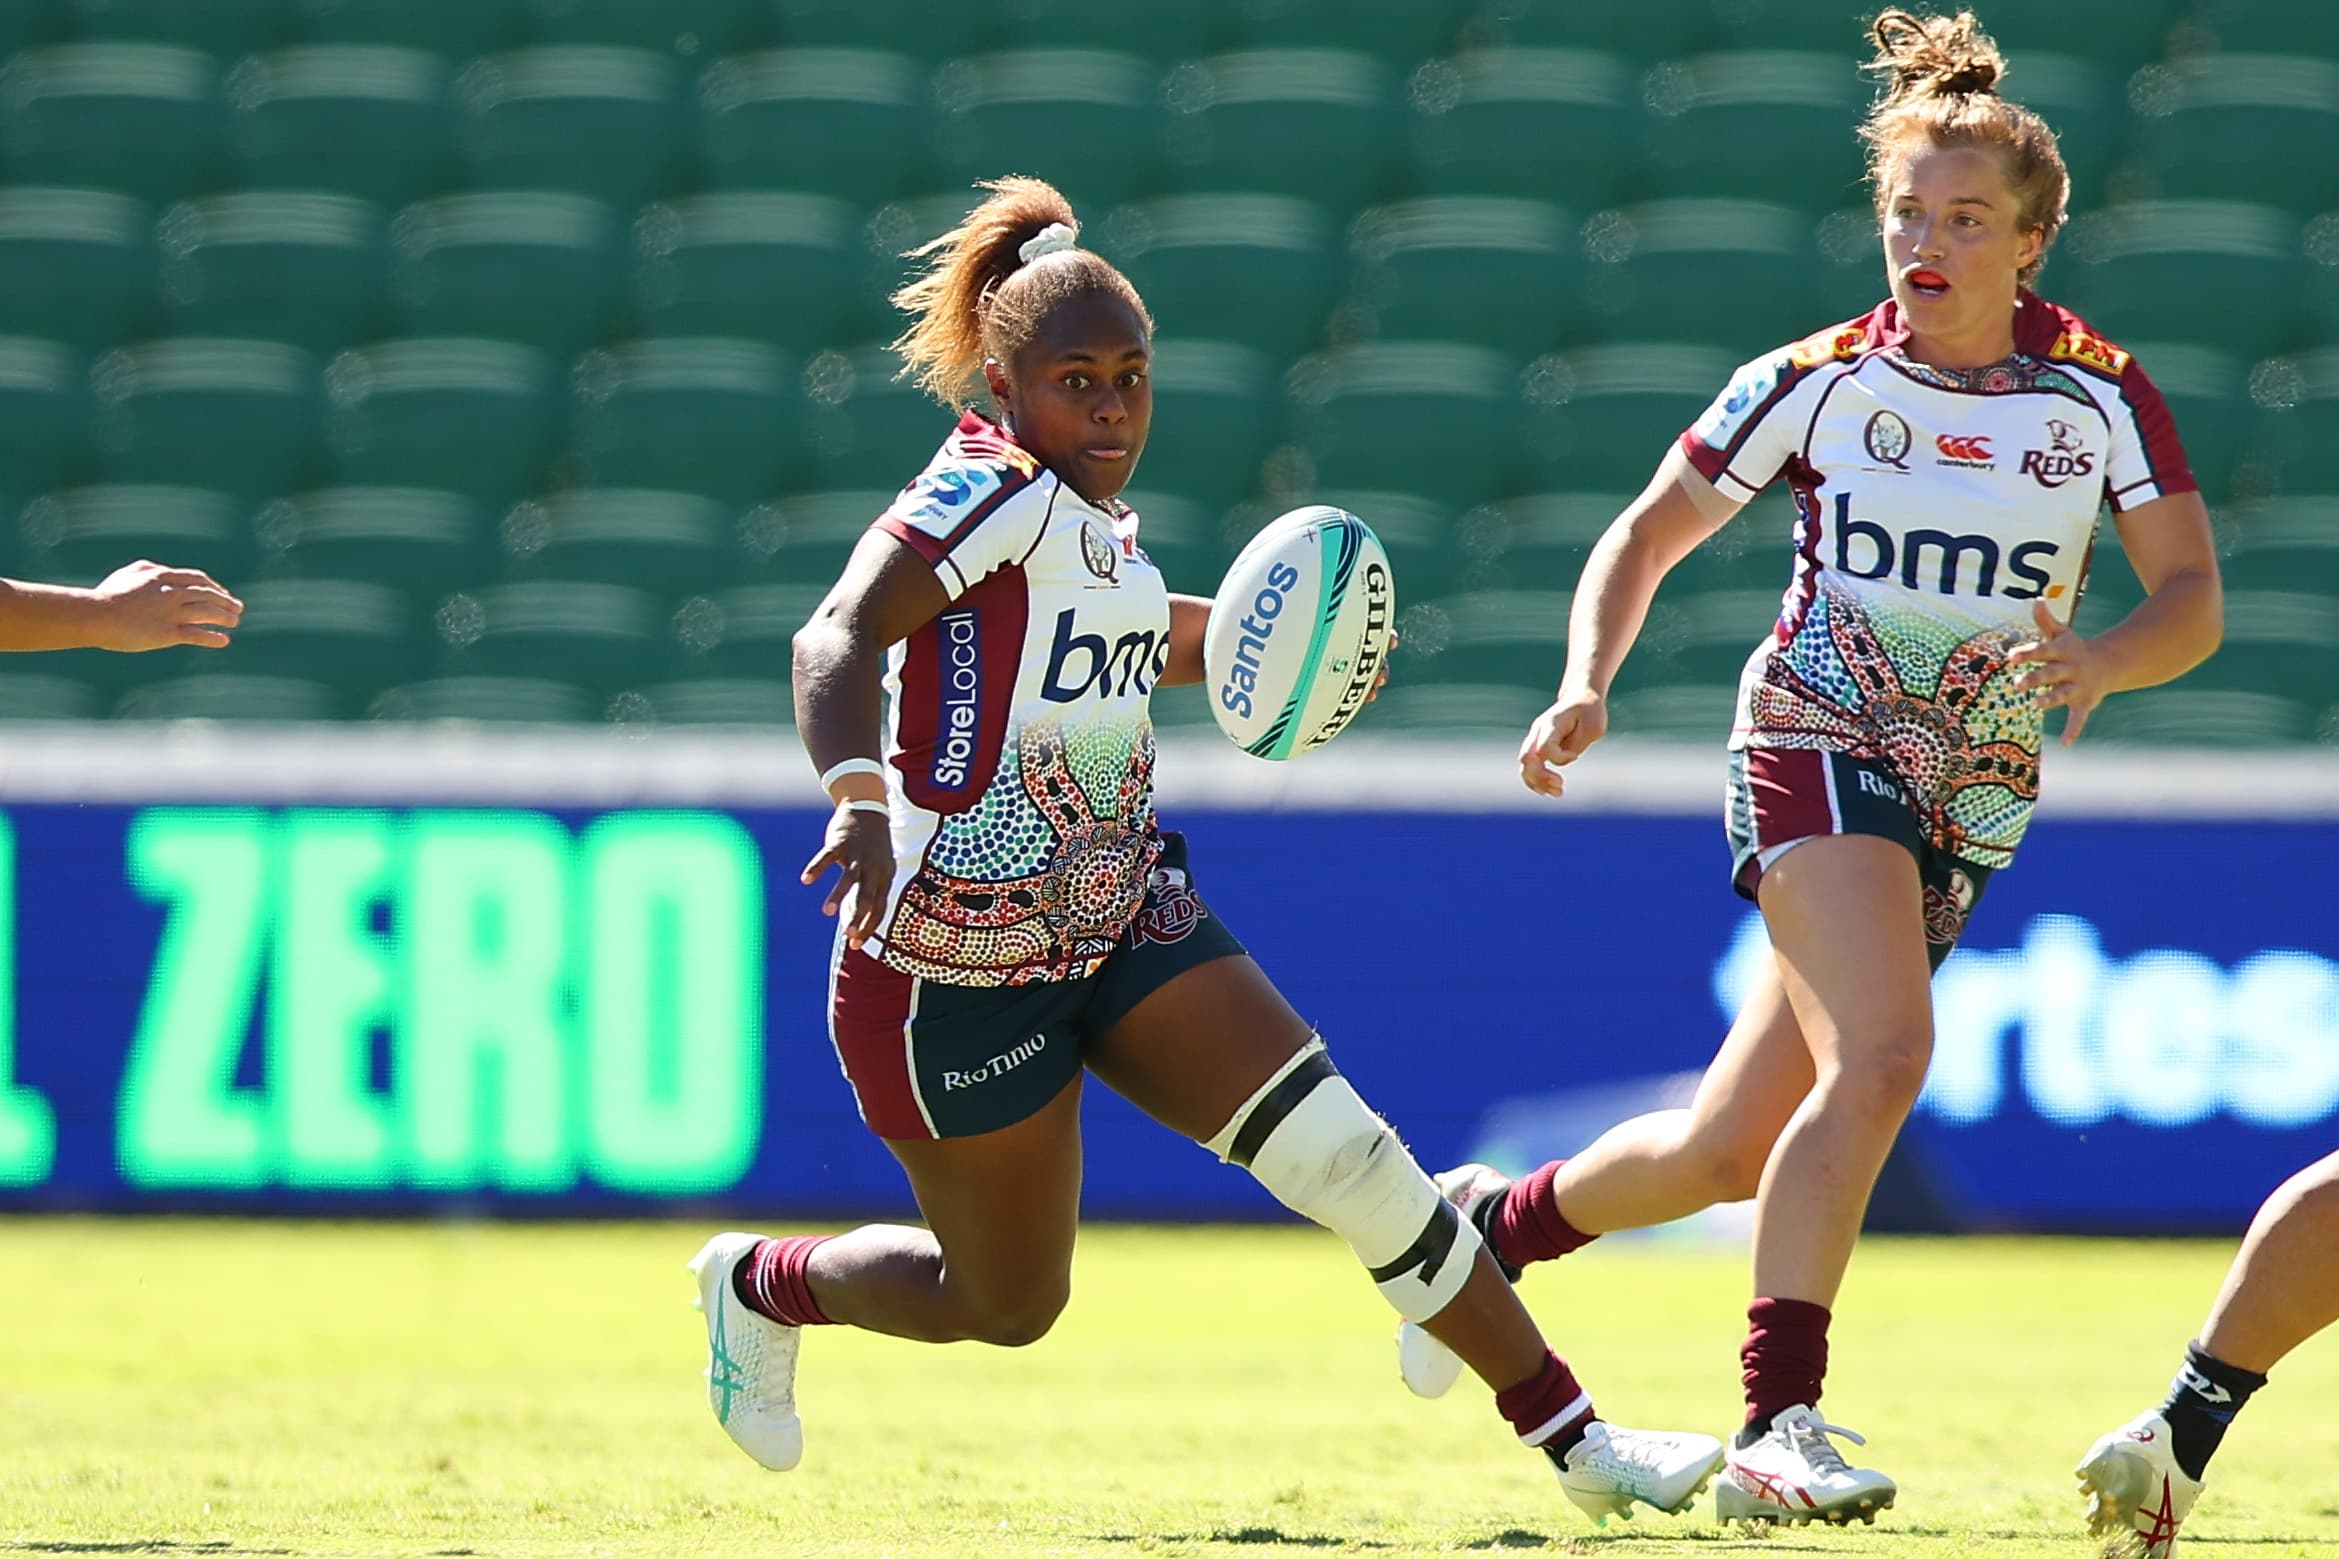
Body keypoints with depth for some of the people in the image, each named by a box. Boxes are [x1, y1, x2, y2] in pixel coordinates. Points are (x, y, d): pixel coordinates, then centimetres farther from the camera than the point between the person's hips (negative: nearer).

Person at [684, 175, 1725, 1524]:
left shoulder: (1093, 520, 8)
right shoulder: (996, 490, -18)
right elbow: (837, 636, -34)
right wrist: (859, 797, -51)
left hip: (1123, 919, 7)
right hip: (958, 964, -7)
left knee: (1349, 1155, -6)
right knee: (1009, 1307, 8)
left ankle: (1575, 1439, -1)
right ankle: (758, 1285, 37)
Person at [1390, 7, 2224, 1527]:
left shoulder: (2101, 398, -4)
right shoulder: (1824, 380, -6)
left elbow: (2194, 600, -8)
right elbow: (1648, 535, 3)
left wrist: (2100, 660, -29)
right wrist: (1587, 687, -13)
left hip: (1973, 797, 3)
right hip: (1818, 744, -3)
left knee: (1735, 1148, 4)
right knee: (1881, 1051, -29)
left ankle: (1496, 1220, 33)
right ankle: (1778, 1427, -31)